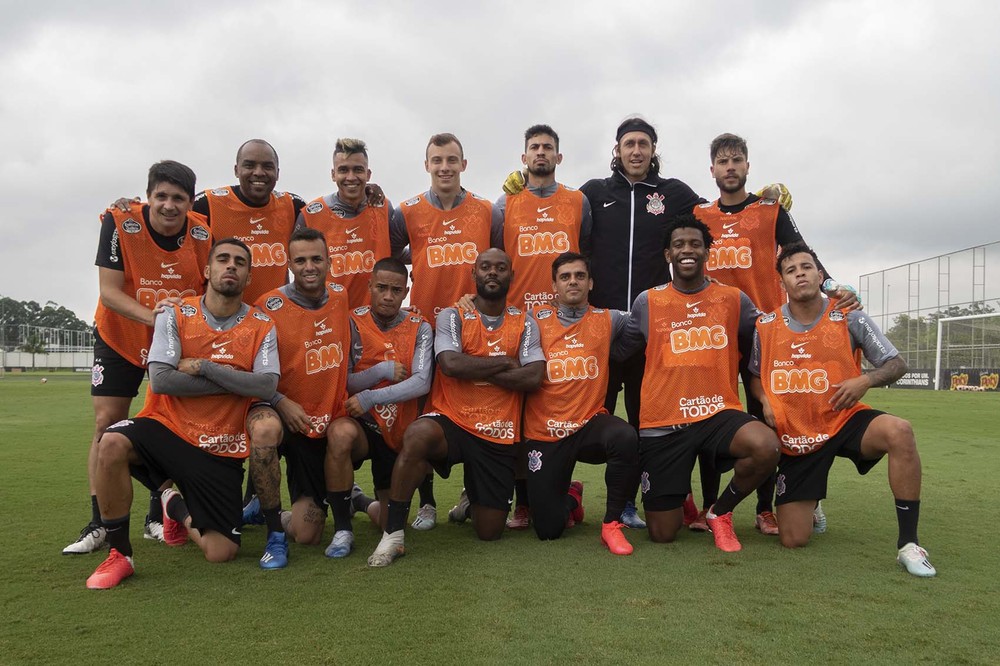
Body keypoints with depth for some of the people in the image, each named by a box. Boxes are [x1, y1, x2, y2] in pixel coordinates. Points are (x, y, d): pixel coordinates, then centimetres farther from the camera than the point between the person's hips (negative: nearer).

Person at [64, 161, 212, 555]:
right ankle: (98, 524, 6)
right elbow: (109, 290, -20)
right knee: (107, 424, -3)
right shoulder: (119, 223, -20)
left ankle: (157, 518, 16)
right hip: (120, 336, -1)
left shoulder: (204, 235, -16)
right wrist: (151, 315, -36)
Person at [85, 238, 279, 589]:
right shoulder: (176, 315, -1)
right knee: (112, 444, -35)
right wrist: (235, 381, -13)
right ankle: (119, 554, -12)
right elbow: (160, 379, -14)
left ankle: (178, 509, 30)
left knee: (221, 553, -6)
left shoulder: (262, 326, 0)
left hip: (220, 451, 1)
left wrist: (204, 367, -17)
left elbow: (267, 385, -15)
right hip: (167, 428, 0)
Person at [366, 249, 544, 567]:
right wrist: (503, 363, -8)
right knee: (417, 435, -40)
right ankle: (393, 533, -23)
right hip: (451, 420, -2)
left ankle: (471, 501, 43)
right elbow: (451, 364, -17)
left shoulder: (524, 324, 7)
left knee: (490, 532, 4)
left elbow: (533, 377, -9)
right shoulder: (453, 316, 1)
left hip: (498, 435, 2)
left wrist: (474, 369, -10)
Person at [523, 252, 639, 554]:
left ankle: (611, 523, -13)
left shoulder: (607, 320, 4)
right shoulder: (536, 320, 1)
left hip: (590, 424, 1)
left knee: (625, 437, -36)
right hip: (544, 434, 0)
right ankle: (571, 497, 37)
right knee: (548, 529, -2)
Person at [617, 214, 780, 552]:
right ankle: (677, 498, 40)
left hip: (719, 413, 1)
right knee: (662, 534, 0)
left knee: (766, 447, -34)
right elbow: (620, 350, 10)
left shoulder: (734, 299, 4)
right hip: (662, 422, 0)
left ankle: (720, 512, -1)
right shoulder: (647, 302, 3)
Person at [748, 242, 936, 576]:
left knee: (899, 431, -37)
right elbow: (754, 376, 14)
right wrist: (766, 401, -7)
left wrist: (865, 380, -19)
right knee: (793, 540, -3)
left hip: (844, 420, -1)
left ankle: (908, 544, -24)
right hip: (795, 436, 1)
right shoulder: (765, 327, -1)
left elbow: (896, 364, 1)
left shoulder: (848, 317, -4)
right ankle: (808, 501, 37)